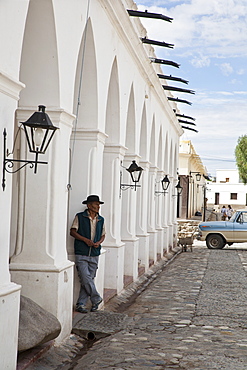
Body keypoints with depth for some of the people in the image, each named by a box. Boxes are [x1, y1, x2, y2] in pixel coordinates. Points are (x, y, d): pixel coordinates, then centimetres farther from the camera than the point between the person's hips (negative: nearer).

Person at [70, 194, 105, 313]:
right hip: (81, 254, -4)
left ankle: (81, 304, 11)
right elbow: (72, 232, -3)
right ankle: (96, 299, 7)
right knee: (86, 279, -12)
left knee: (89, 279, 4)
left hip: (94, 254, 4)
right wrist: (86, 240, -13)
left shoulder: (101, 220, 11)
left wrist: (99, 242, -3)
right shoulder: (80, 217, -1)